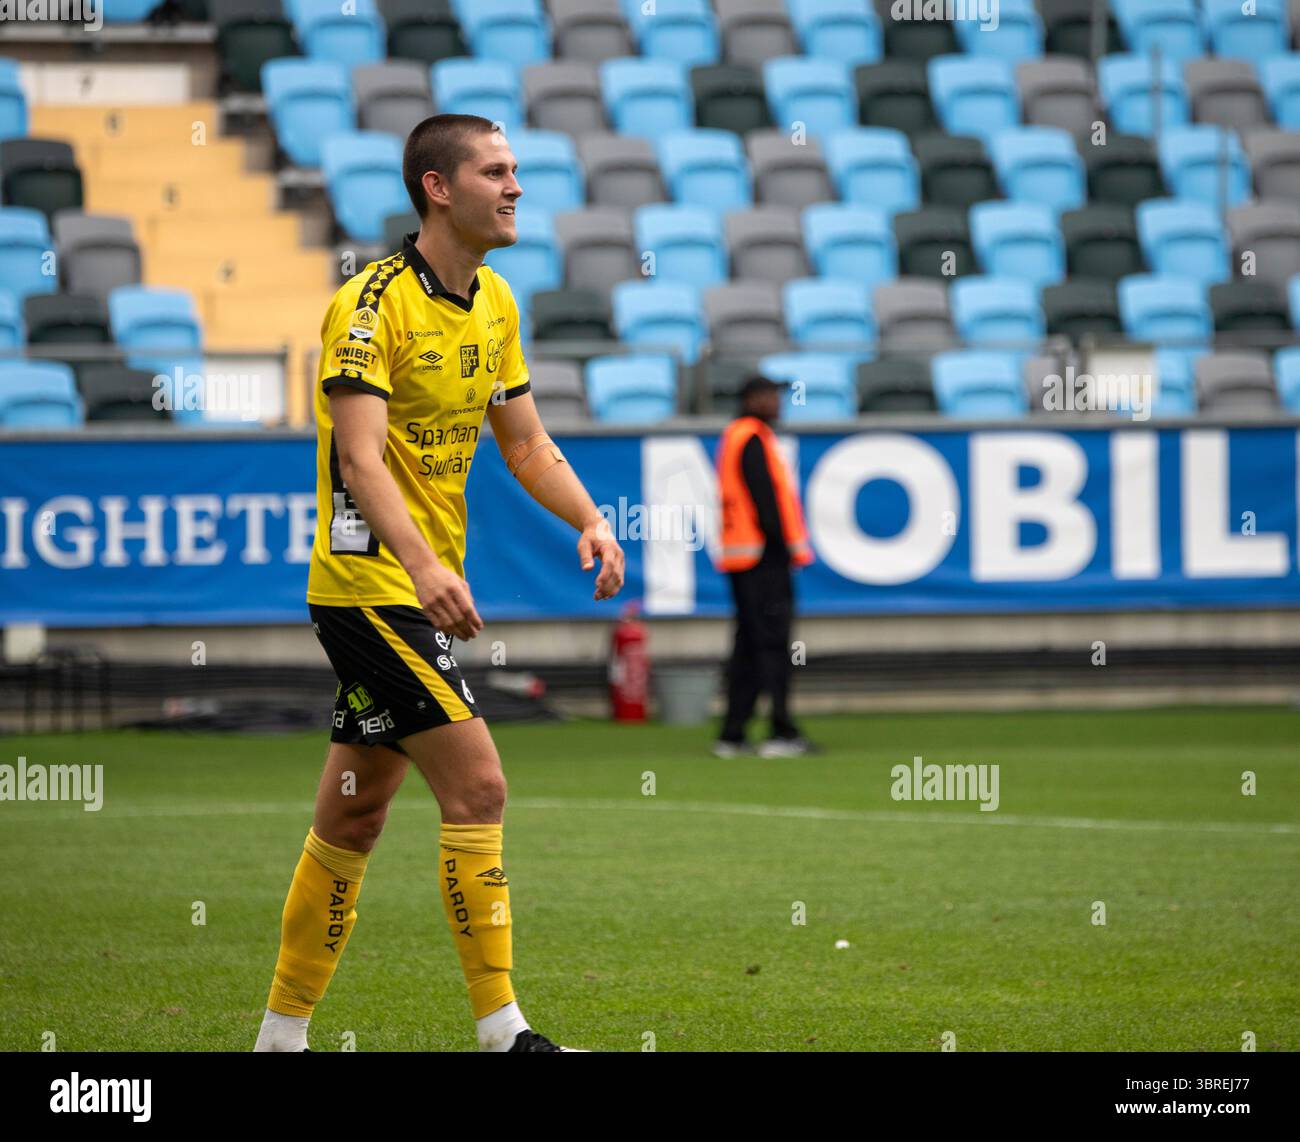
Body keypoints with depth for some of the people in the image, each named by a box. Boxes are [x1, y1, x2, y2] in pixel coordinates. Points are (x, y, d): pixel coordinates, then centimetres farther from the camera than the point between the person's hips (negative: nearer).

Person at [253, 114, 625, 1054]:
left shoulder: (495, 304, 10)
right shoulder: (373, 303, -16)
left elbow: (526, 441, 16)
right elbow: (360, 457, -25)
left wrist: (590, 520, -2)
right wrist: (425, 565, -39)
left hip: (422, 587, 9)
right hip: (369, 582, -9)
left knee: (355, 816, 11)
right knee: (477, 783, -14)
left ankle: (283, 1035, 19)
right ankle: (502, 1032, -10)